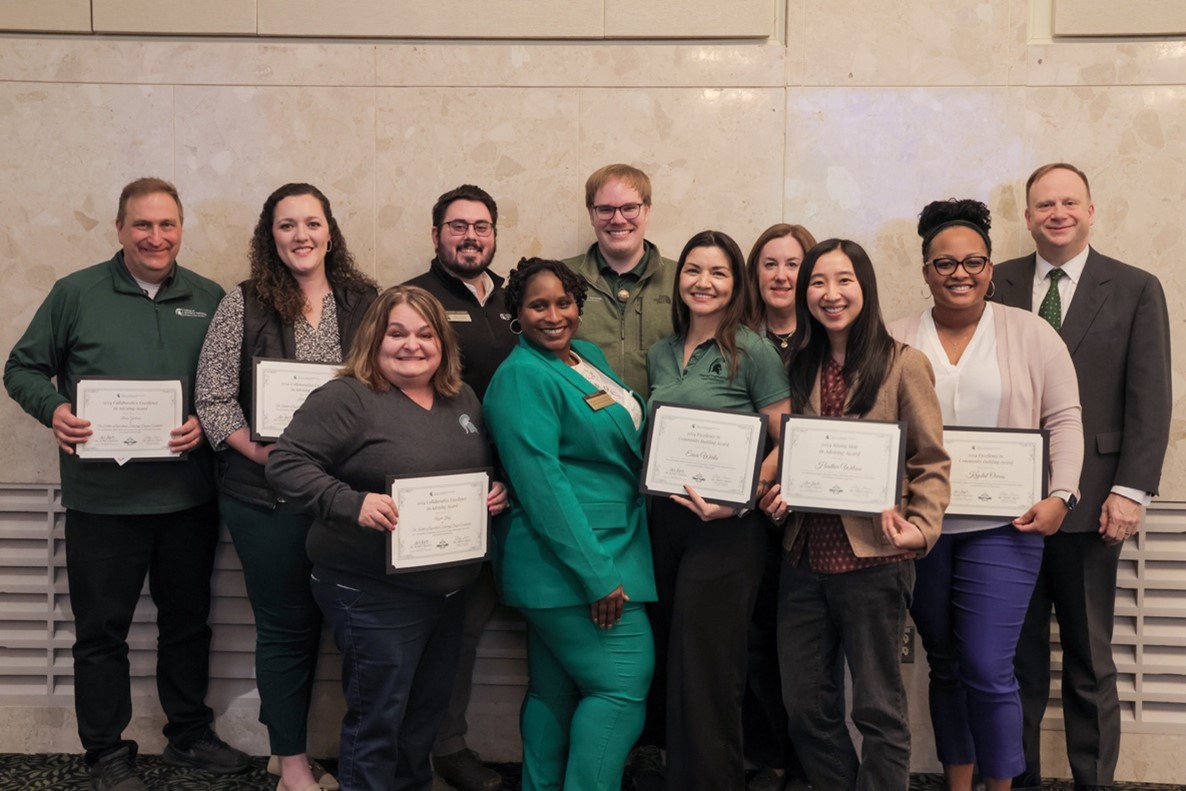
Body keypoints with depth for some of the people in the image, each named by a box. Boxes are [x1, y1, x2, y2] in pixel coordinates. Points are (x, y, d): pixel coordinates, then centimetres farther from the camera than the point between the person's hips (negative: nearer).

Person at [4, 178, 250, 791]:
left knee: (188, 621, 15)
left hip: (188, 497, 2)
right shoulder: (76, 293, 0)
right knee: (101, 630, 8)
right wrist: (54, 409, -14)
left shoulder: (209, 299, 5)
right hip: (102, 498, -2)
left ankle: (190, 735, 33)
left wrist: (207, 424, -13)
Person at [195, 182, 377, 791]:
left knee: (322, 619, 12)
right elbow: (212, 397, -3)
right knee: (286, 625, 8)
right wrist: (256, 450, -15)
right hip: (267, 494, -2)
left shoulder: (365, 302, 4)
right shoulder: (243, 305, -2)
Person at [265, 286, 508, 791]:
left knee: (429, 707, 21)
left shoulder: (463, 399, 9)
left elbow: (484, 471, 22)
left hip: (448, 587, 7)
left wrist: (497, 493, 0)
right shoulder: (346, 398, -14)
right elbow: (286, 464, -20)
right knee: (377, 718, 5)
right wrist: (353, 503, -31)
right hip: (374, 593, -7)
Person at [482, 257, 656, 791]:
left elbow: (624, 441, 23)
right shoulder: (522, 378, -14)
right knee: (624, 685, -6)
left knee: (555, 690, 15)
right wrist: (597, 576, -22)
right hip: (571, 563, -8)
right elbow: (542, 487, -21)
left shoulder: (589, 355, 12)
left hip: (602, 553, 8)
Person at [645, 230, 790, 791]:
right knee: (673, 664, 14)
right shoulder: (660, 355, 11)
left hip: (727, 528, -6)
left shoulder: (752, 352, -7)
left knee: (705, 669, 0)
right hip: (665, 519, 6)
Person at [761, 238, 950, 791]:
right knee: (805, 707, 12)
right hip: (806, 556, 5)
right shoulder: (801, 366, 10)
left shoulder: (903, 363, -5)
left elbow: (932, 462, -5)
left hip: (872, 558, -5)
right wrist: (776, 493, -2)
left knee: (877, 706, 8)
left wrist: (920, 528, -18)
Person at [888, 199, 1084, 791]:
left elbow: (1064, 420, 0)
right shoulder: (896, 341, 4)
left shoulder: (1031, 333, 1)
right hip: (918, 526, 2)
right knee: (944, 665, 13)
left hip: (1001, 526, -2)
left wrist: (1060, 495, -12)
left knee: (987, 670, -5)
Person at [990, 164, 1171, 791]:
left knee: (1090, 657, 10)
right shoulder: (998, 284, 7)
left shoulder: (1136, 289, 3)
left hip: (1089, 501, -1)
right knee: (1016, 654, 10)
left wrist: (1131, 490, -8)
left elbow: (1150, 400, -1)